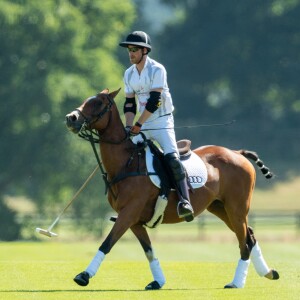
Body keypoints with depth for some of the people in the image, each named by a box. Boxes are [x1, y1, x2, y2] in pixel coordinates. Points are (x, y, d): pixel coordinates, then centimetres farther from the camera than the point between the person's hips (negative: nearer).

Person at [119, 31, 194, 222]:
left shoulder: (157, 70, -12)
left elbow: (154, 101, -18)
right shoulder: (129, 74, 8)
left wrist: (138, 124, -20)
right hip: (142, 125, 7)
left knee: (172, 158, -25)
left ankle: (184, 201, -33)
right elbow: (130, 104, 9)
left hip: (162, 122, -7)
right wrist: (129, 127, -6)